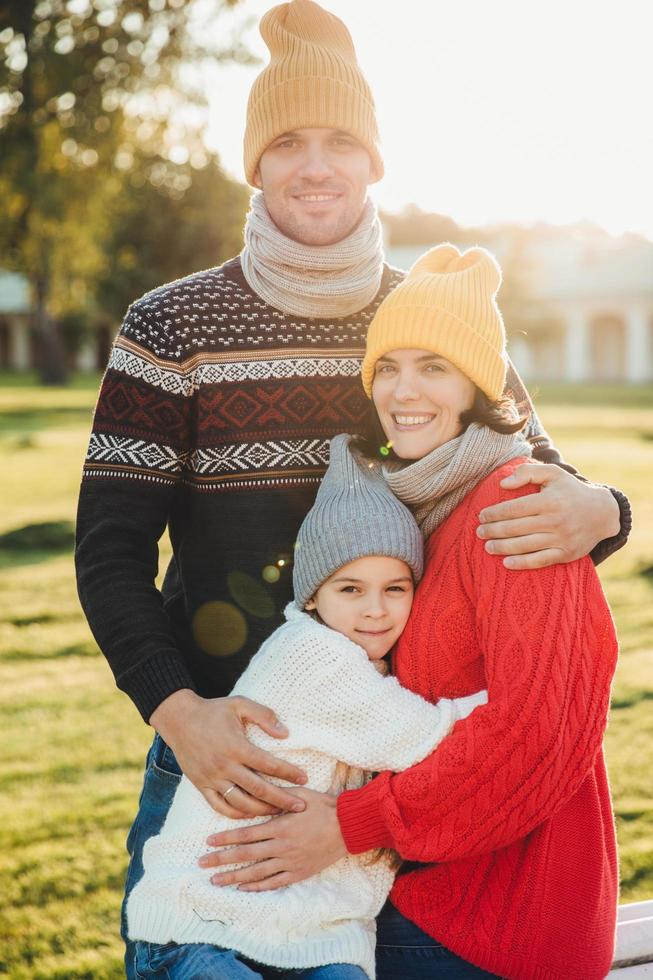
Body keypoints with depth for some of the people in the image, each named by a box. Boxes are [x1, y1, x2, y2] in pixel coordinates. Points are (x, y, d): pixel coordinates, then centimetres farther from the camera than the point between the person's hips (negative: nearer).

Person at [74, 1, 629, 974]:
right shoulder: (172, 328, -4)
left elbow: (542, 490, 7)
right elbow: (110, 551, -6)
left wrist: (595, 512, -18)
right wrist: (177, 711, -21)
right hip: (216, 747, -1)